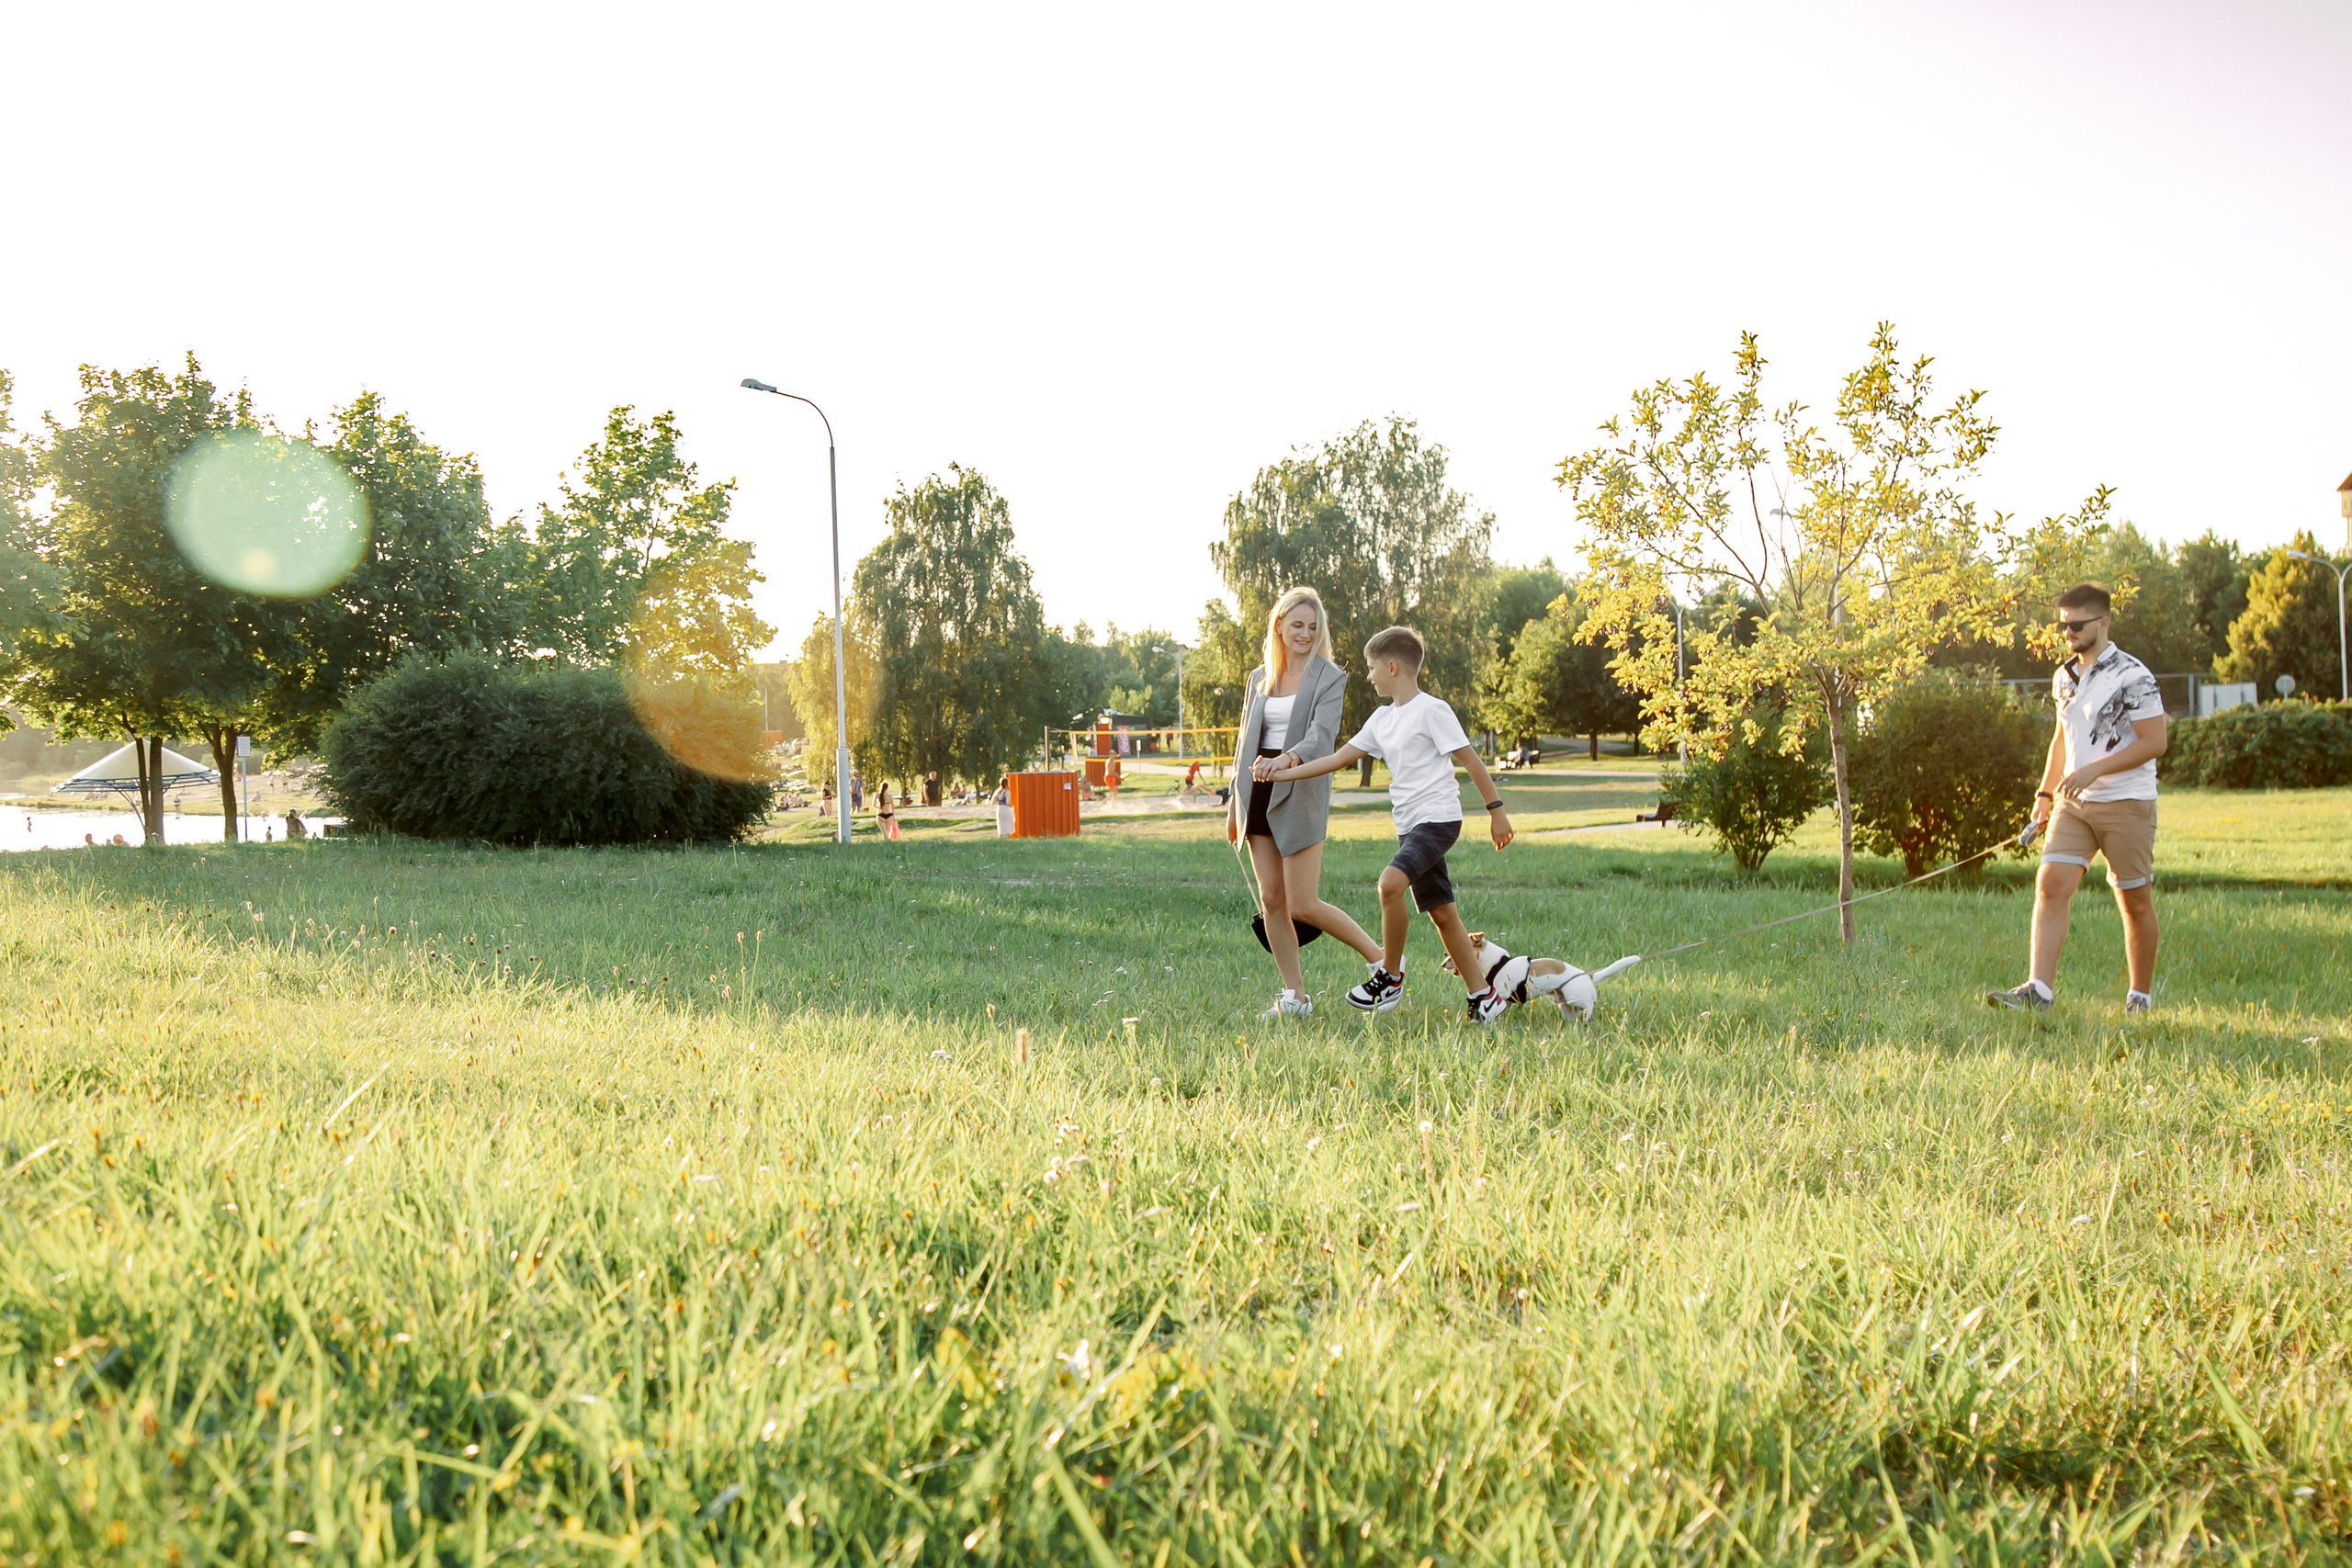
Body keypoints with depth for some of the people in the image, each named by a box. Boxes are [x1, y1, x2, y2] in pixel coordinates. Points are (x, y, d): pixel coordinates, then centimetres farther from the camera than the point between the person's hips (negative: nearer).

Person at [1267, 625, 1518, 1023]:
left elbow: (1469, 759, -8)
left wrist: (1496, 810, -10)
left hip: (1438, 818, -8)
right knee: (1440, 912, 6)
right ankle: (1484, 996, 11)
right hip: (1409, 825, 8)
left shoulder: (1432, 710, -8)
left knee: (1391, 883, -27)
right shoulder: (1382, 718, 16)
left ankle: (1390, 975, -12)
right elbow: (1339, 758, 17)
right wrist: (1281, 773, 13)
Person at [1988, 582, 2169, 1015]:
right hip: (2074, 803, 6)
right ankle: (2038, 989, -16)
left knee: (2135, 902, 4)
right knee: (2051, 885, -10)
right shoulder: (2063, 678, 12)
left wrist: (2094, 770, -21)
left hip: (2126, 803, -6)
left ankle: (2141, 996, 18)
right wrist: (2046, 791, 19)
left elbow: (2154, 742, -14)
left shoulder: (2132, 675, -10)